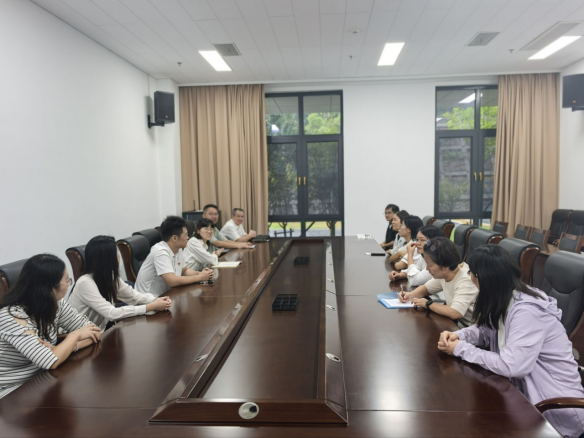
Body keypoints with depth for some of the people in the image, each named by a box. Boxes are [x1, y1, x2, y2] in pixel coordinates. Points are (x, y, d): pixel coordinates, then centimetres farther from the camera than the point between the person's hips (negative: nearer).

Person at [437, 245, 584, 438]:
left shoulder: (526, 310, -30)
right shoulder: (504, 300, -1)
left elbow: (511, 366, -33)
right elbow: (485, 330, 10)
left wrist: (461, 349, -23)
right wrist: (457, 336, -11)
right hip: (527, 391, 8)